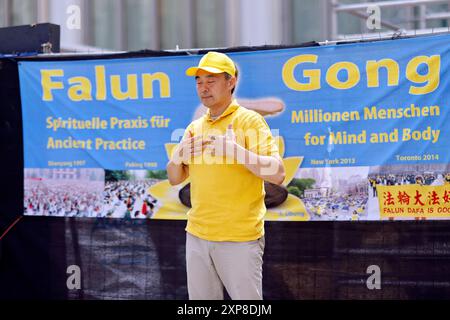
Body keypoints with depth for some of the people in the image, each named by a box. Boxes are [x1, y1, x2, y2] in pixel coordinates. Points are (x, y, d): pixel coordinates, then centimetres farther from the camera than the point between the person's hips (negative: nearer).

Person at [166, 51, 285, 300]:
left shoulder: (249, 120, -5)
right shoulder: (194, 128, 14)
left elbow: (277, 174, -14)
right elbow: (175, 178, 16)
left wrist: (236, 150, -24)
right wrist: (178, 155, -5)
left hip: (240, 238, -5)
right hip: (197, 234, 6)